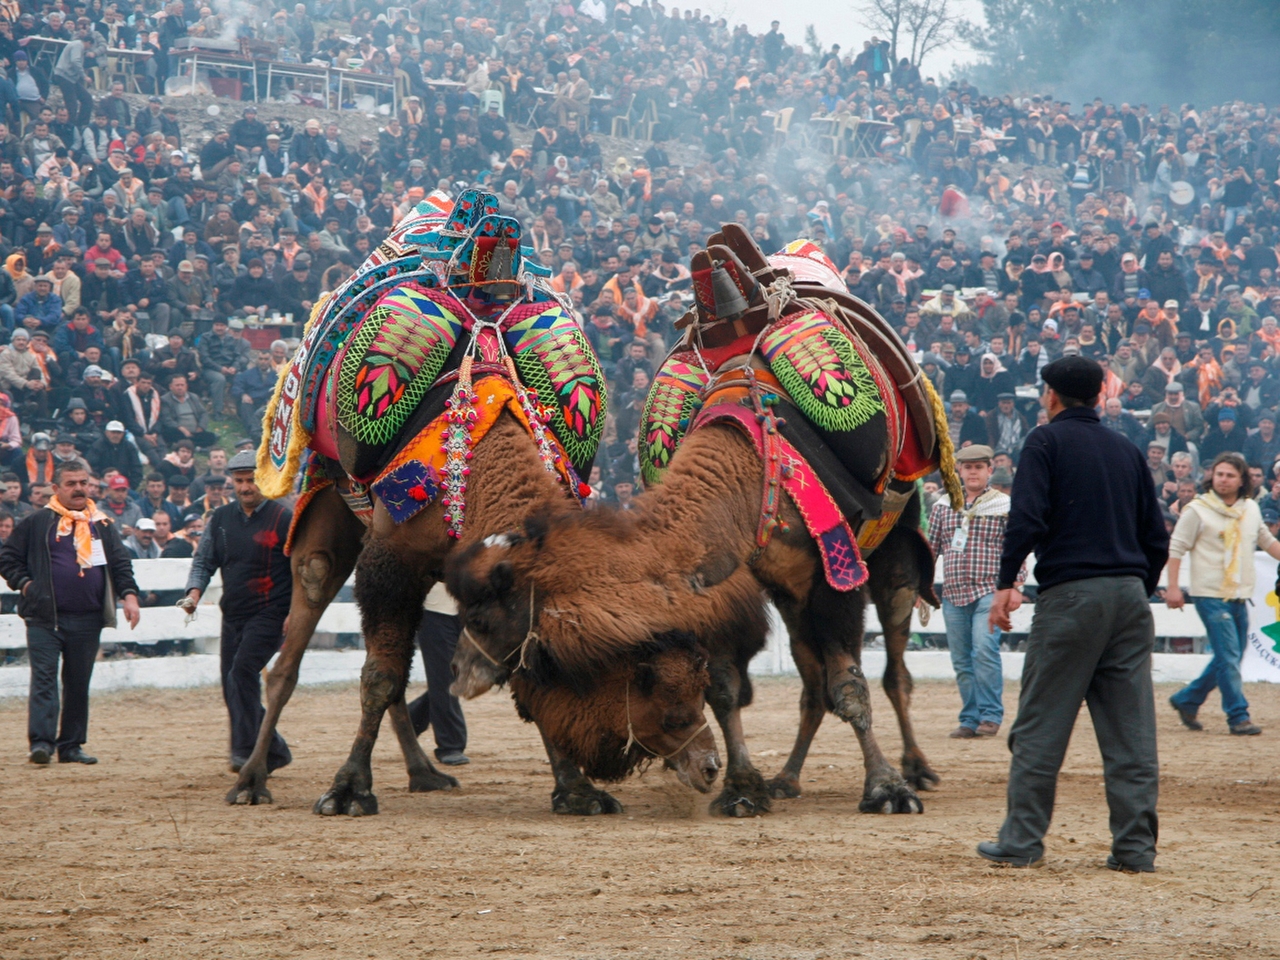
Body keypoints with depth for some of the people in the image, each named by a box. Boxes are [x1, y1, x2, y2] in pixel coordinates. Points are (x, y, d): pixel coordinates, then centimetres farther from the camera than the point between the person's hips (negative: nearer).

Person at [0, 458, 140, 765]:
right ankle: (41, 742, -16)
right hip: (44, 618, -3)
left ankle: (71, 745, 14)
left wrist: (129, 594, -4)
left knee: (78, 683, 7)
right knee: (44, 678, -11)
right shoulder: (37, 523, 4)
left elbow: (121, 563, 11)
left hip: (87, 620, 3)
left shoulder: (103, 526, 12)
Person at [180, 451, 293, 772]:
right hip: (233, 614, 7)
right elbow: (203, 561, 15)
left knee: (242, 671, -24)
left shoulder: (283, 519, -5)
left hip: (270, 614, -7)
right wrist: (195, 591, -5)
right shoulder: (221, 519, 11)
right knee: (232, 689, 6)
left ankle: (246, 752, -26)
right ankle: (274, 750, 19)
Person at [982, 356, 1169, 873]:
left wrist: (1006, 583, -6)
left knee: (1040, 724, 0)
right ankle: (1135, 846, 1)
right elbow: (1156, 537, 17)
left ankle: (1021, 842, 0)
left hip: (1069, 594, -5)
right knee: (1131, 729, 4)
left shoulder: (1047, 441, 0)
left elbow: (1027, 518, -12)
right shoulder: (1126, 450, 16)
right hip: (1129, 596, 5)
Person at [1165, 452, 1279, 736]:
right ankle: (1238, 717, -5)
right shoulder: (1197, 510, -6)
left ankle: (1187, 700, 25)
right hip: (1211, 595, -6)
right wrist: (1173, 587, -12)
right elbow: (1176, 548, -6)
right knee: (1228, 657, -10)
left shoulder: (1251, 508, 10)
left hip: (1240, 596, 6)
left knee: (1229, 659, 11)